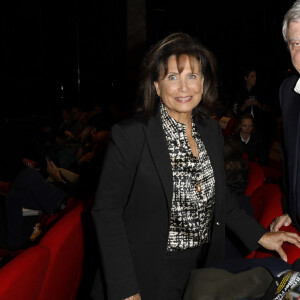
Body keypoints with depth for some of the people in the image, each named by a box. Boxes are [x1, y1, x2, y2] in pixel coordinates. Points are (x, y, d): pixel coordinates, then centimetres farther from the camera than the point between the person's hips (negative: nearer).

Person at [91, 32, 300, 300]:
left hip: (203, 271, 6)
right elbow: (106, 211, -16)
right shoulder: (130, 135, -16)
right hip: (148, 276, -5)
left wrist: (260, 236, 4)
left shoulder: (212, 132, 3)